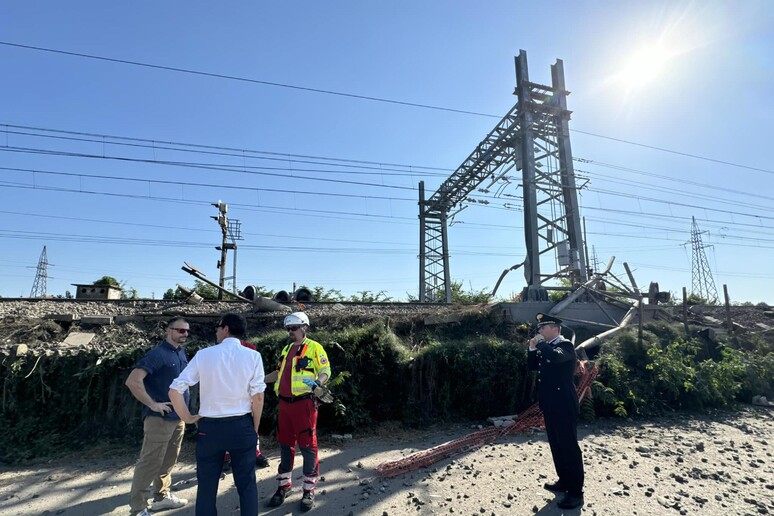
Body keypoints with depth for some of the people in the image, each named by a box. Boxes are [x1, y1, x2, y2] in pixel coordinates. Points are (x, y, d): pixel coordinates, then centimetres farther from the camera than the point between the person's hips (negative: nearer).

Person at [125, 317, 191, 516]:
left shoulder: (181, 353, 7)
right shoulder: (157, 353, -16)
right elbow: (132, 381, -23)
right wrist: (152, 404, -20)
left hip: (178, 417, 8)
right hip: (159, 418, -8)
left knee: (168, 461, 19)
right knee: (150, 462, 0)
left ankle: (162, 497, 33)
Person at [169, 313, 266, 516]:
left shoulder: (203, 355, -6)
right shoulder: (253, 356, -8)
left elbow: (174, 391, -7)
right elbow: (258, 397, -7)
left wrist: (187, 418, 6)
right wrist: (255, 428, 6)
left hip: (209, 427, 1)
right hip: (242, 426, 0)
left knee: (207, 485, 17)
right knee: (246, 484, 13)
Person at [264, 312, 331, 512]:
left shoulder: (314, 347, -7)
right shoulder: (286, 349, 15)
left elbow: (326, 371, -10)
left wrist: (318, 382, -29)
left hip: (304, 403, -7)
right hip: (285, 403, 7)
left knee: (307, 446, 2)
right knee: (285, 444, 17)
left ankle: (309, 490, 17)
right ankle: (283, 486, 33)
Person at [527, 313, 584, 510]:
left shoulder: (565, 345, -14)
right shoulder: (546, 347, 12)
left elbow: (555, 356, -36)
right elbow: (533, 366, 16)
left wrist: (541, 343, -20)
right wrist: (533, 348, 2)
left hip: (564, 405, -9)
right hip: (550, 405, 9)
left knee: (569, 446, -2)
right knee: (556, 445, 17)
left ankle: (576, 492, 7)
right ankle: (564, 481, 30)